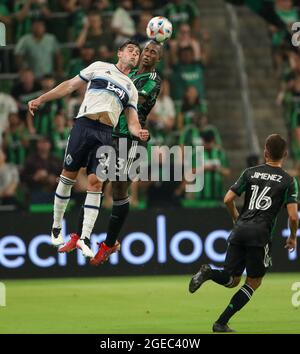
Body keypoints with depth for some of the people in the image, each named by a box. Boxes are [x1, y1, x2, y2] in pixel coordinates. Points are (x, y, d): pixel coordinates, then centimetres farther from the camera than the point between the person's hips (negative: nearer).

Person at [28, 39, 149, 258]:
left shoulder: (131, 88, 23)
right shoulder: (100, 67, 14)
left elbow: (132, 120, 14)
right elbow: (70, 85, 14)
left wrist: (139, 132, -10)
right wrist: (41, 99, 8)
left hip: (106, 134, 2)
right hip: (84, 125, -2)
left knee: (96, 183, -7)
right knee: (69, 175, -1)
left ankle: (85, 238, -8)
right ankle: (56, 227, 14)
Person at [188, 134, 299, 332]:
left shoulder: (250, 173, 12)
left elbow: (228, 200, 8)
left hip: (240, 229, 4)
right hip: (261, 234, -4)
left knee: (232, 280, 13)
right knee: (254, 282, 11)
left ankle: (209, 273, -21)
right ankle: (222, 323, 2)